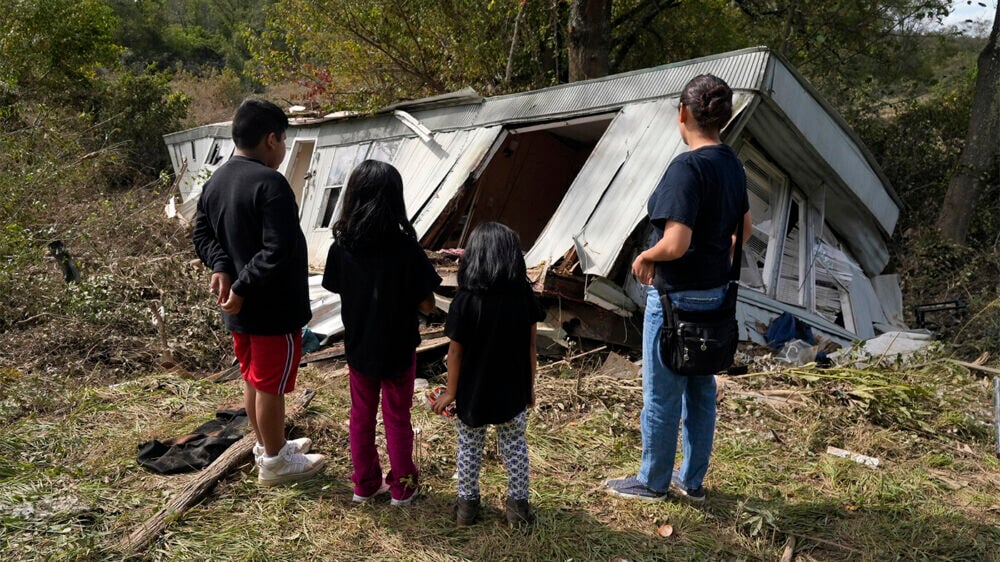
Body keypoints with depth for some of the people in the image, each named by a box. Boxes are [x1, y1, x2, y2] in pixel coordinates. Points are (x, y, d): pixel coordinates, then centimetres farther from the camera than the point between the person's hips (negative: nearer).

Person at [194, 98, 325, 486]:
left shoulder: (215, 181, 6)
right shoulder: (270, 184, -23)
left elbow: (203, 235, 9)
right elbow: (278, 251, -29)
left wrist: (221, 267, -6)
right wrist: (242, 288, -21)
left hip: (238, 308, 9)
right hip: (273, 308, -9)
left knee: (253, 378, 20)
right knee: (271, 384, 5)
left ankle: (268, 445, 37)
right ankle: (274, 462, 21)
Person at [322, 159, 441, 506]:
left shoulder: (341, 247, -12)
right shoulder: (406, 248, -21)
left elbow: (340, 291, 0)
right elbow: (426, 305, -16)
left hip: (358, 347, 3)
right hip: (398, 349, -3)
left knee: (361, 416, 19)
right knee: (397, 419, 14)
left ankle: (365, 484, 32)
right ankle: (402, 487, 28)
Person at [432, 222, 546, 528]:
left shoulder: (465, 300, -17)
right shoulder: (524, 296, -10)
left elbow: (455, 352, -12)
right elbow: (530, 347, -4)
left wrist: (450, 392, 0)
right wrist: (530, 387, 8)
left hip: (472, 393, -1)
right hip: (513, 391, 2)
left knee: (469, 447, 17)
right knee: (515, 446, 18)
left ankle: (467, 502, 30)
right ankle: (518, 503, 29)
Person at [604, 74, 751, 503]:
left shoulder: (688, 167, -22)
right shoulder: (732, 164, 5)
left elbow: (674, 244, -28)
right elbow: (743, 232, 15)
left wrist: (644, 257, -10)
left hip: (677, 297, -8)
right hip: (715, 292, 9)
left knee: (662, 395, 8)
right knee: (701, 390, 18)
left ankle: (652, 482, 25)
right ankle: (692, 480, 32)